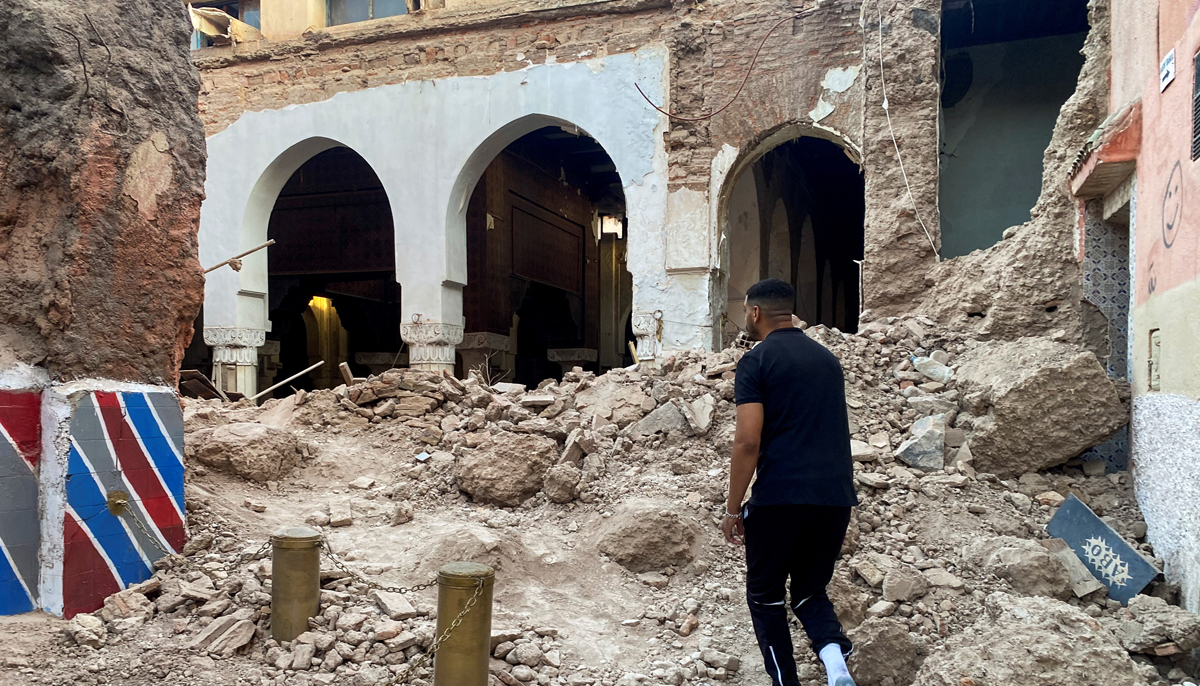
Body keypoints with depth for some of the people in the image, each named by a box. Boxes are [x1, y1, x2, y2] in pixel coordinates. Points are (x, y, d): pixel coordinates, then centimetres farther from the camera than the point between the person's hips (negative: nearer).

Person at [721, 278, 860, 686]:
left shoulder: (757, 361, -5)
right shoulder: (827, 358, 15)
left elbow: (748, 441, -12)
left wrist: (733, 509, -5)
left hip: (781, 496, -6)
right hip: (836, 496, 6)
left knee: (765, 596, 13)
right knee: (811, 591, 18)